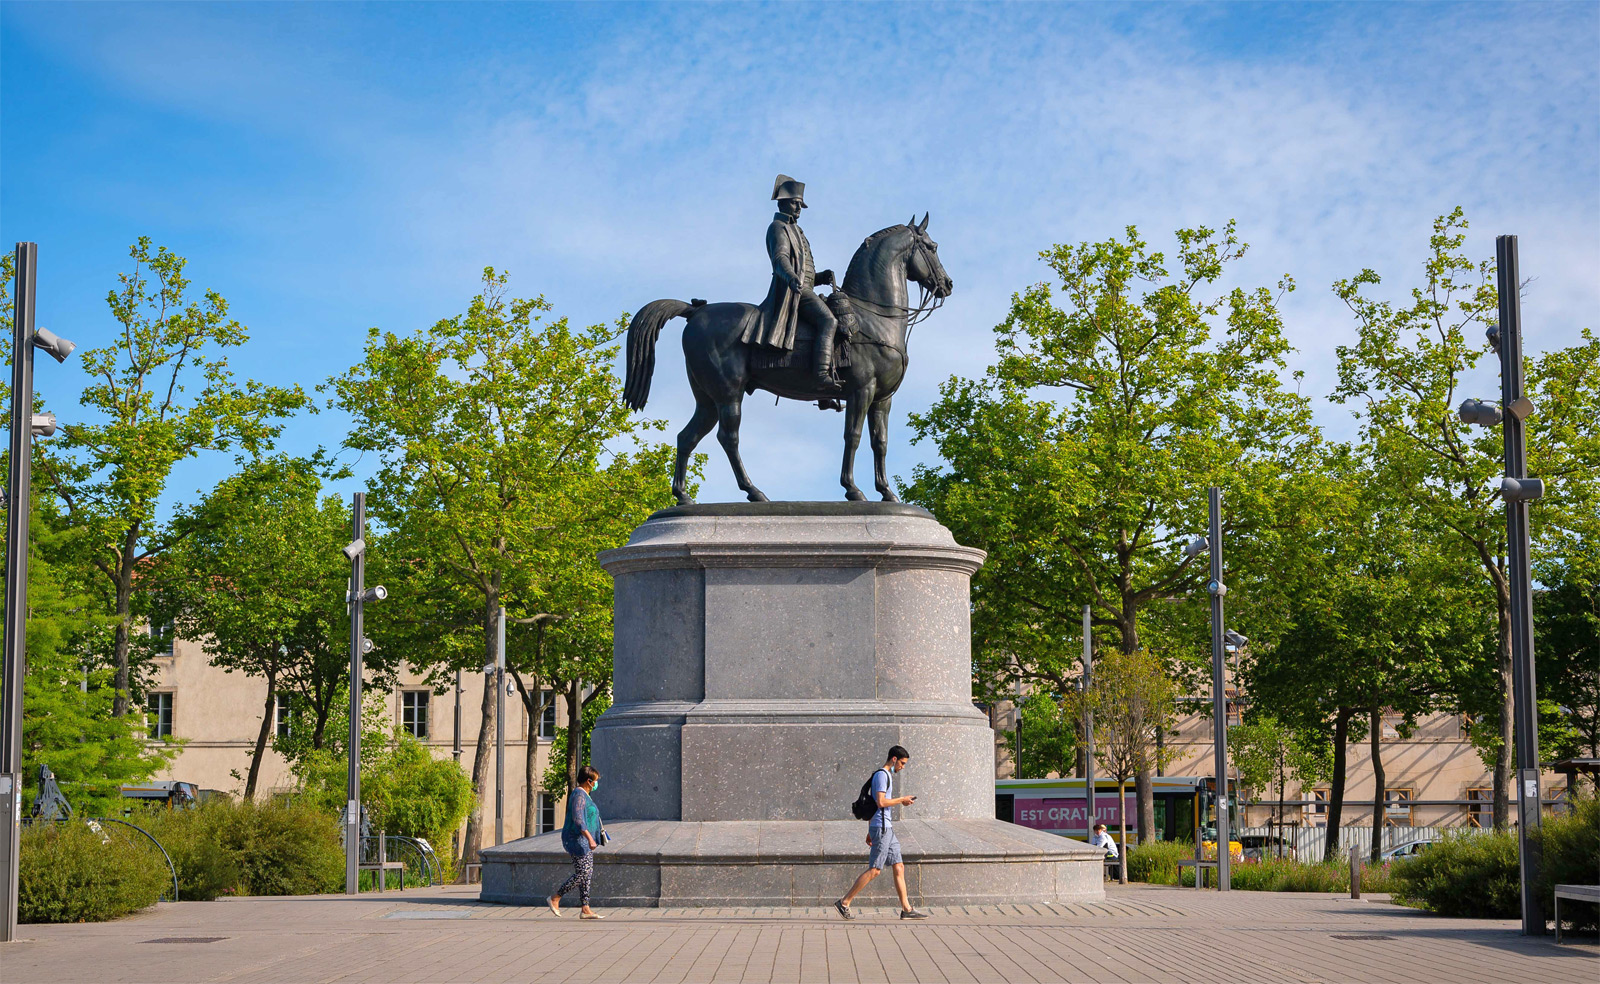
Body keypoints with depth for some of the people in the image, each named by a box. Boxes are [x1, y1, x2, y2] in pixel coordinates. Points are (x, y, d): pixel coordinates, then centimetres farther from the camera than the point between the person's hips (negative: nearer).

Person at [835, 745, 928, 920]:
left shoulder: (886, 776, 21)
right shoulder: (882, 775, -11)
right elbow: (881, 802, -22)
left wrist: (870, 832, 23)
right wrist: (902, 800, -10)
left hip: (886, 828, 11)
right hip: (881, 827, -11)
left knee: (899, 867, 7)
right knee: (874, 870, -9)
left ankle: (907, 909, 7)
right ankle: (844, 903, -5)